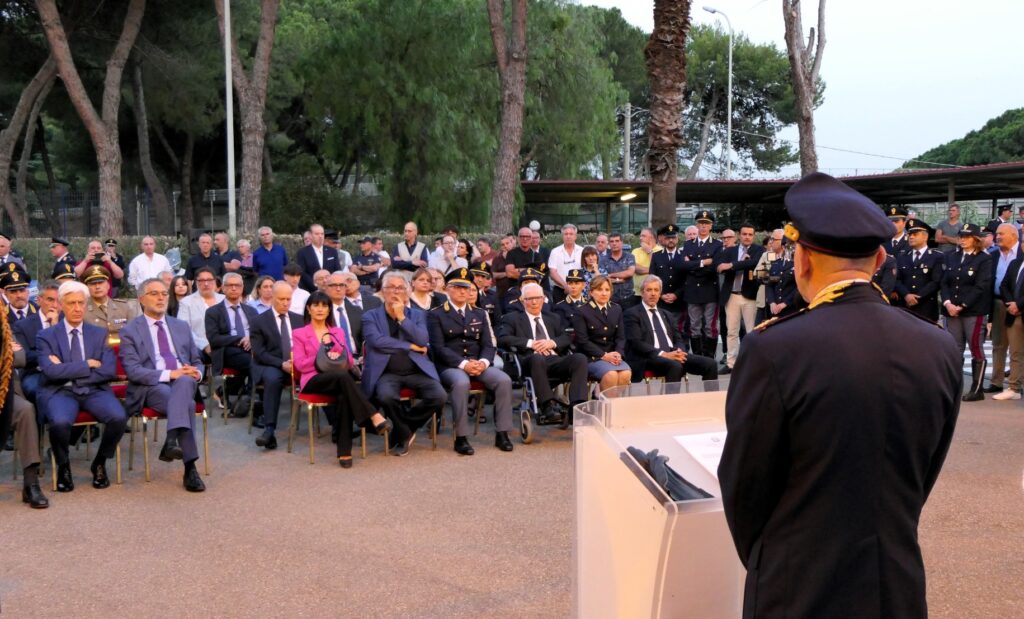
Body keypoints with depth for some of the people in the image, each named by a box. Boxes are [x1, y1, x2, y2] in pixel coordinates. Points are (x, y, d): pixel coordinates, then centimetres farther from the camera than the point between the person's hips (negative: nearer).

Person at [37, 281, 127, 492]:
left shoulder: (99, 334, 14)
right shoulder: (46, 336, 8)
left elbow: (109, 371, -1)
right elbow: (51, 371, -9)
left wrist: (67, 370, -6)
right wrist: (87, 365, -8)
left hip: (94, 391, 2)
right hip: (59, 392, -2)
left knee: (118, 417, -28)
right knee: (60, 422, -35)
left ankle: (99, 464, 0)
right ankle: (63, 467, -3)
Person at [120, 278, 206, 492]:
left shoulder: (181, 326, 23)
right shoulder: (130, 331, 9)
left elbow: (196, 362, 24)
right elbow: (133, 370, -4)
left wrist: (196, 373, -2)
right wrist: (168, 374, -18)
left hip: (184, 382, 3)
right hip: (150, 387, -3)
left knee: (185, 381, -37)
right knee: (186, 403, -35)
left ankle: (171, 442, -47)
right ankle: (190, 470, -37)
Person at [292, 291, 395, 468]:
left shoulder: (338, 332, 23)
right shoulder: (299, 333, 14)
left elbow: (350, 361, 13)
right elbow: (301, 365, 1)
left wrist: (336, 350, -5)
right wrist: (324, 356, -8)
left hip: (338, 378, 3)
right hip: (313, 381, -3)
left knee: (344, 396, -36)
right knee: (343, 375, -37)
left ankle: (344, 451, -39)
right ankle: (374, 417, -42)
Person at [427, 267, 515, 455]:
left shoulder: (479, 314, 19)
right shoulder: (435, 314, 4)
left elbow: (488, 345, 12)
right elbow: (438, 347, -7)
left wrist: (483, 362, -12)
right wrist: (463, 364, -20)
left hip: (478, 364, 4)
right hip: (450, 366, -4)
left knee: (504, 380, -23)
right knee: (461, 382, -38)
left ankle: (502, 433, -15)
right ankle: (461, 438, -29)